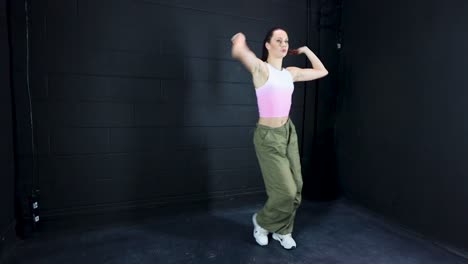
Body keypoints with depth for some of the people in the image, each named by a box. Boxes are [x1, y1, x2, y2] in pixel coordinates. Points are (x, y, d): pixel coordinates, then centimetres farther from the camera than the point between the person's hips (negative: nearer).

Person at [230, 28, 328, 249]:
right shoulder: (261, 68, -12)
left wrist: (305, 50, 18)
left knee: (296, 188, 9)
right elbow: (238, 52, -31)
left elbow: (322, 72, 19)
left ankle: (282, 231, 32)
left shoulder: (291, 73, 7)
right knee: (286, 191, -4)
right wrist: (240, 40, -9)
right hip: (268, 136, -7)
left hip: (288, 132, 7)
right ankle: (261, 222, 26)